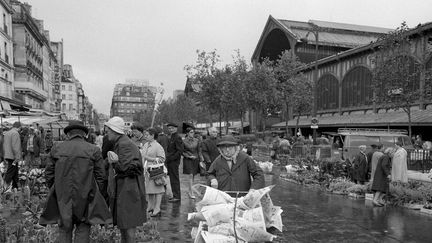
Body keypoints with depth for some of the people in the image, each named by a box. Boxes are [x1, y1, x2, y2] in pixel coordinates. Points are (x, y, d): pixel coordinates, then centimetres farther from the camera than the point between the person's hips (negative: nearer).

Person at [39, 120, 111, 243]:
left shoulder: (56, 149, 2)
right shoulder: (93, 150, -4)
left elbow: (49, 174, 3)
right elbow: (100, 175, -3)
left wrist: (55, 191, 16)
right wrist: (93, 192, 11)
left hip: (62, 197, 2)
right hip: (84, 198, -2)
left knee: (64, 229, 14)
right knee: (83, 229, 8)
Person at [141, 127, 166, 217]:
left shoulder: (158, 146, -10)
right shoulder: (145, 145, 12)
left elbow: (161, 159, -13)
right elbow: (142, 156, 24)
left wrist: (149, 158, -16)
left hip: (155, 171, -7)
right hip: (146, 170, 7)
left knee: (157, 189, -3)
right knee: (149, 190, 14)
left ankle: (157, 209, 3)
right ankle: (150, 207, 27)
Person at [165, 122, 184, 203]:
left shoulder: (177, 138, -13)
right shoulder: (171, 138, 17)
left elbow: (180, 150, -19)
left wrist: (171, 158, -18)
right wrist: (168, 158, 10)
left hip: (174, 162, -9)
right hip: (170, 162, 9)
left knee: (175, 179, -4)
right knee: (172, 179, 13)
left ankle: (177, 197, 2)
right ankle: (175, 195, 20)